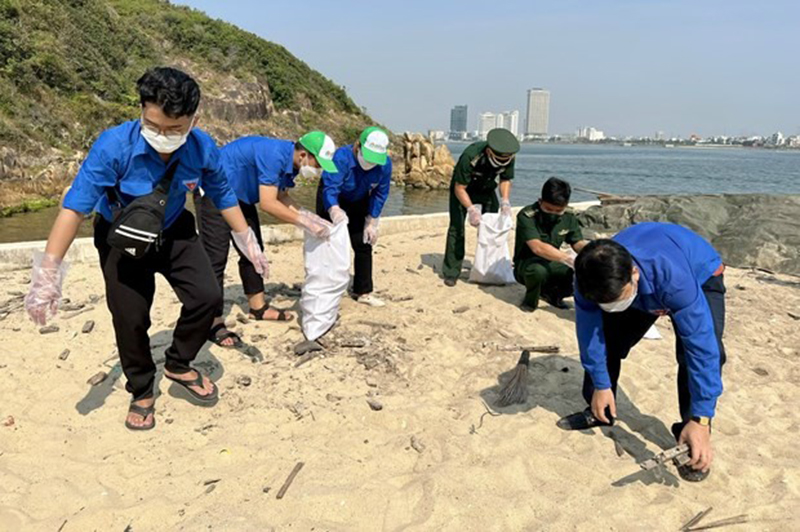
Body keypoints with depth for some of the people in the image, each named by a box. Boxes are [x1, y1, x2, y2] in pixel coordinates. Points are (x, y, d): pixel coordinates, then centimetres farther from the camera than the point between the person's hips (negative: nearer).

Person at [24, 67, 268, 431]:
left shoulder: (202, 149, -22)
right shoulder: (114, 146, -32)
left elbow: (222, 195, -5)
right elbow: (75, 206, -32)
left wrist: (248, 242, 0)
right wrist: (48, 271, -35)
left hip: (174, 233, 3)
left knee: (207, 296, -9)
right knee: (130, 317, -6)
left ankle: (179, 366, 19)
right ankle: (142, 392, 22)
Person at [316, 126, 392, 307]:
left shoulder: (385, 164, -25)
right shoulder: (342, 158, -38)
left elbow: (380, 194, -12)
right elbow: (330, 188, -48)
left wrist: (371, 223, -12)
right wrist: (335, 210, -69)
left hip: (358, 204, 4)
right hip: (332, 202, -3)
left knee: (363, 245, 2)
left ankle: (363, 291, 14)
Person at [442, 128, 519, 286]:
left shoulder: (509, 158, -22)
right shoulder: (471, 157, -38)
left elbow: (505, 180, -4)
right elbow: (459, 188, -31)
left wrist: (505, 201, -20)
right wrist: (471, 209, -42)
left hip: (486, 189, 5)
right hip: (462, 190, -5)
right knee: (456, 227, -12)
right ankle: (451, 273, -7)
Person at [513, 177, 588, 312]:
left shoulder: (569, 219, -3)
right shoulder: (527, 216, -23)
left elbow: (579, 244, -4)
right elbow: (538, 247, -34)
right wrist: (568, 259, -43)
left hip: (553, 265, 6)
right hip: (526, 265, -6)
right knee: (538, 270, -41)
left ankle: (552, 293, 12)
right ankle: (530, 301, -7)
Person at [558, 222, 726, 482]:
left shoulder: (674, 278, -47)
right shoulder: (591, 280, -34)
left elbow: (702, 346, -43)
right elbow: (589, 332, -19)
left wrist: (700, 421, -41)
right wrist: (601, 385, -11)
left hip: (700, 275, -4)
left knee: (702, 349, -27)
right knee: (607, 338, -2)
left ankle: (693, 438, -9)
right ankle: (598, 412, 22)